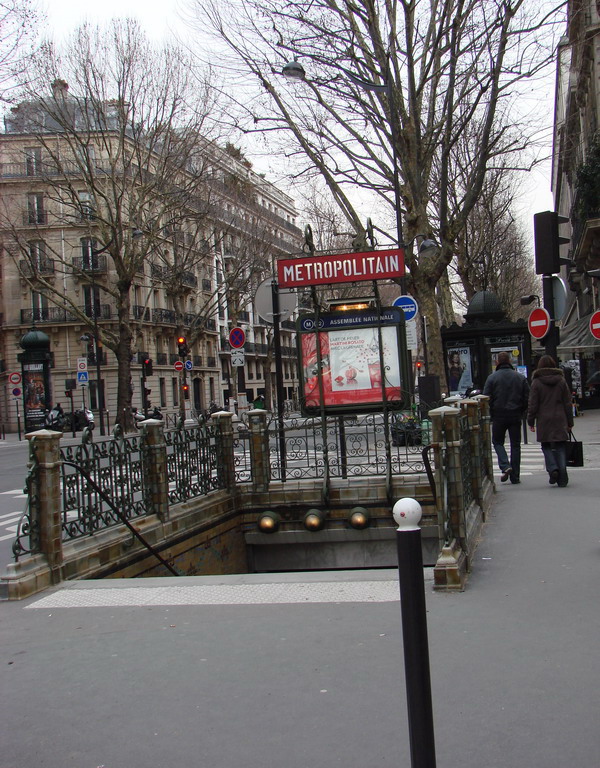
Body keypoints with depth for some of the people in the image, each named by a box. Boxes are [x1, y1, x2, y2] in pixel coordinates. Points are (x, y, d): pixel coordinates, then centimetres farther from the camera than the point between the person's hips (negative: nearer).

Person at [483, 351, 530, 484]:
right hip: (515, 416, 2)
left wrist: (490, 413, 7)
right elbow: (527, 398, 3)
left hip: (499, 415, -2)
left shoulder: (492, 377, -5)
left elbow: (486, 398, -6)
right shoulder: (520, 377, 3)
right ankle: (515, 477, 8)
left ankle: (505, 466, -9)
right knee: (515, 445, 8)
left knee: (497, 441, 14)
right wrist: (522, 412, 15)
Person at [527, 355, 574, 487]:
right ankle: (562, 478, 1)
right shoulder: (561, 380, 4)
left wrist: (531, 422, 3)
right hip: (560, 420, 2)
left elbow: (533, 404, -5)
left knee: (546, 446, 11)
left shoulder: (536, 382, -4)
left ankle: (552, 469, -11)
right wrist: (569, 422, 12)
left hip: (544, 420, -2)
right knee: (560, 447, 5)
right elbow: (568, 403, 6)